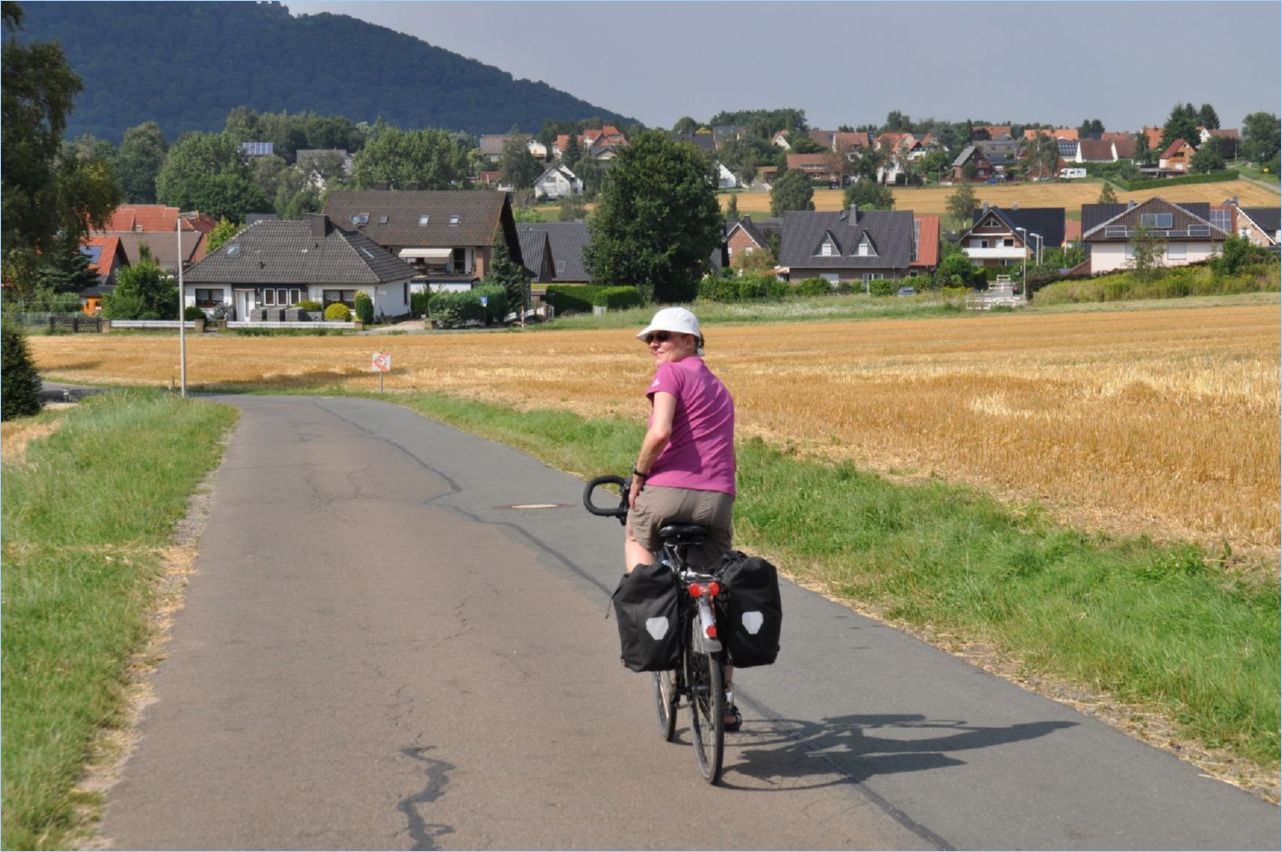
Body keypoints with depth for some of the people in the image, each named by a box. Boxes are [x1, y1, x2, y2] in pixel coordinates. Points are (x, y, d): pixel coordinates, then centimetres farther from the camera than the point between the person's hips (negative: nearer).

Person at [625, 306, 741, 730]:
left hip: (669, 490, -6)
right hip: (718, 499, 6)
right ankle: (725, 699, 16)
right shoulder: (719, 387, 26)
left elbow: (660, 431, -14)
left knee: (636, 539, 29)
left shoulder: (670, 374, 1)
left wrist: (638, 475, -2)